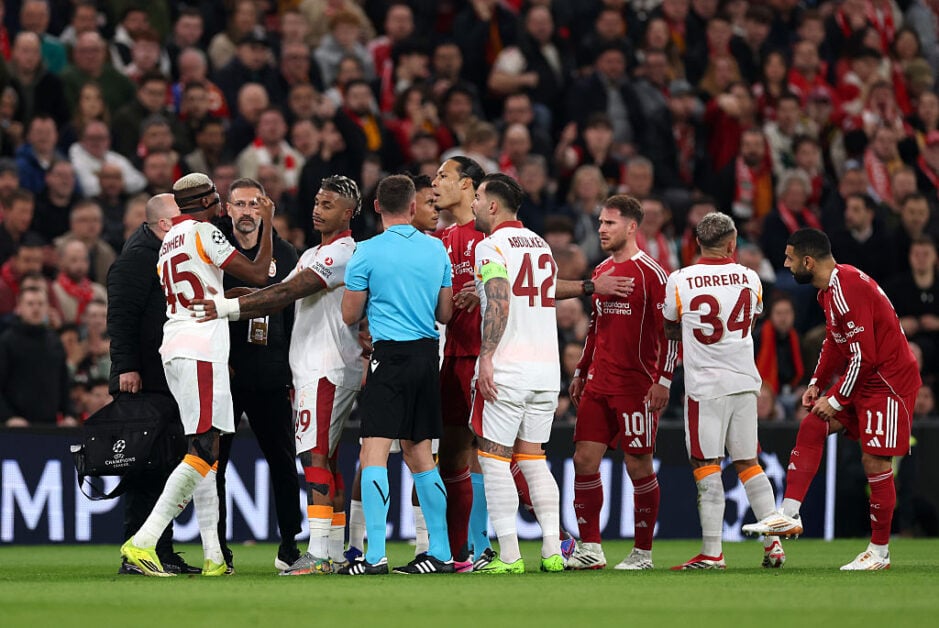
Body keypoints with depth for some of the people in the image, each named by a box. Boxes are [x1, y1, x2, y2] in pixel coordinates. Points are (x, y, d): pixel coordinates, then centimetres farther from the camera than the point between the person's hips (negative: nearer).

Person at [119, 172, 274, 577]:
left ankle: (213, 556, 7)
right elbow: (258, 275, -5)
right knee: (204, 450, -13)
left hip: (174, 349, 9)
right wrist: (268, 225, 6)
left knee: (205, 451, 11)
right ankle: (143, 541, -22)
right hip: (202, 349, -9)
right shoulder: (205, 234, -7)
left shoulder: (169, 241, 18)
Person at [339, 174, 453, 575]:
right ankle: (440, 553, 14)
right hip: (428, 354, 6)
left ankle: (376, 555, -17)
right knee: (419, 454, 14)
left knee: (374, 453, -8)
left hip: (391, 355, -6)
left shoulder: (368, 253, -7)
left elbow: (350, 316, 0)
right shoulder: (436, 250, 7)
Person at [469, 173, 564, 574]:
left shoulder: (492, 247, -7)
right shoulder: (541, 245, 16)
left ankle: (509, 556, -5)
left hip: (506, 369, -7)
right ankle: (552, 551, 6)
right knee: (532, 458, 13)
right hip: (546, 366, 7)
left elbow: (499, 305, -19)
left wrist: (487, 357, -21)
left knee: (494, 459, -1)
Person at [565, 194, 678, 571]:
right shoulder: (601, 271, 15)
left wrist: (663, 380, -16)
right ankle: (590, 550, 5)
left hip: (637, 385, -7)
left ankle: (643, 553, 7)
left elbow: (670, 330, -10)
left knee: (638, 466, -2)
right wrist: (580, 372, 20)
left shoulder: (650, 272, -8)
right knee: (584, 459, 0)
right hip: (598, 384, 7)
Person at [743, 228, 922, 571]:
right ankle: (789, 515, 2)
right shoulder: (829, 289, 8)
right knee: (811, 427, 3)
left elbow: (864, 356, -25)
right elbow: (834, 342, 20)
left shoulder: (847, 290, -24)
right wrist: (818, 383, 10)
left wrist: (836, 400, -17)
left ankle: (880, 552, 4)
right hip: (863, 379, 10)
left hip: (888, 381, -10)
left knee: (875, 462, -6)